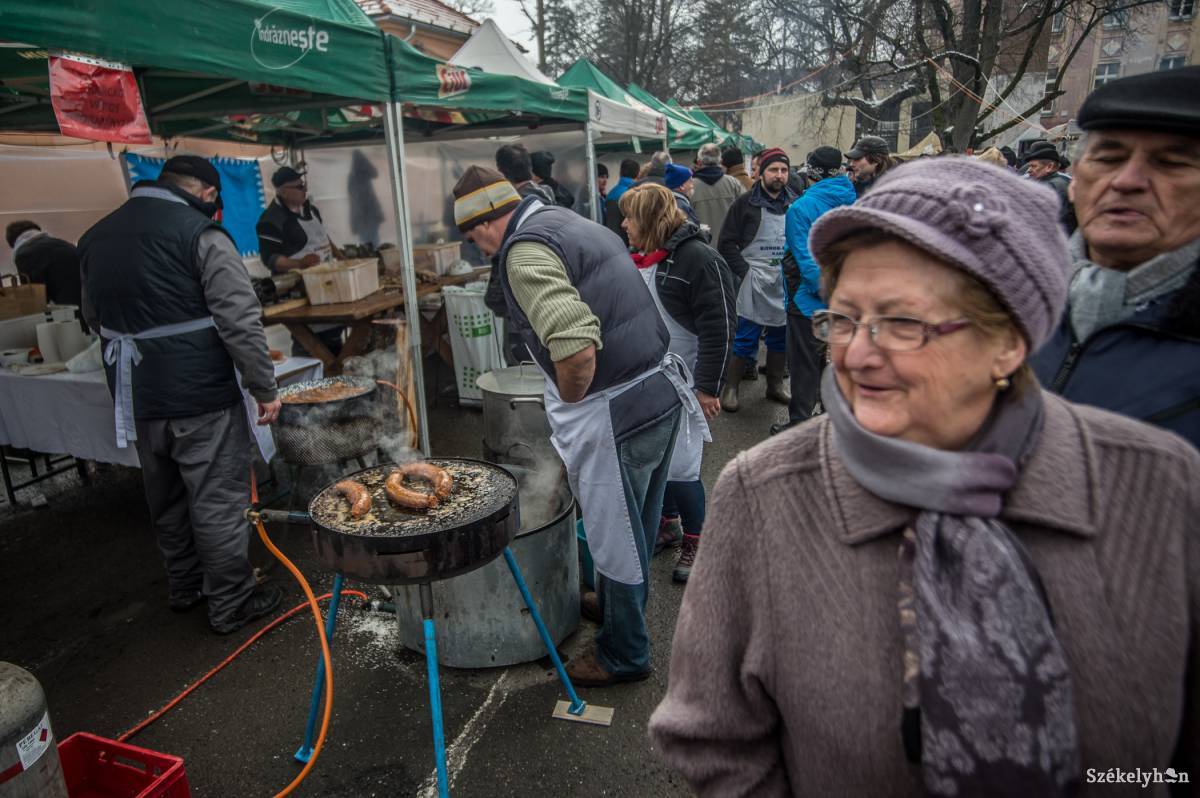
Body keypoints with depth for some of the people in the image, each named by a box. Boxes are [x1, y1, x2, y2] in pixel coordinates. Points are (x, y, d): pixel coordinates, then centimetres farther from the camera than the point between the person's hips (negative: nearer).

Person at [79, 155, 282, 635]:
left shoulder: (96, 236, 12)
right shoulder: (200, 234, -12)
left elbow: (95, 319, 19)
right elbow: (241, 321, -17)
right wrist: (264, 388, -11)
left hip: (135, 396, 7)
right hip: (201, 396, -7)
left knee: (165, 497, 20)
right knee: (218, 501, 4)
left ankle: (184, 586, 37)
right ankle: (231, 603, 15)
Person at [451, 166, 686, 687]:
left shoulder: (524, 250, -16)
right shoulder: (576, 224, 15)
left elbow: (576, 348, -31)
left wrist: (569, 406, -10)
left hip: (617, 414, -9)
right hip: (661, 390, 10)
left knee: (616, 538, 10)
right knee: (634, 527, 26)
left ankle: (624, 656, 31)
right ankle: (618, 605, 49)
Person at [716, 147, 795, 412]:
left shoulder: (795, 203, 9)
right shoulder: (745, 203, -4)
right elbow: (726, 243, -4)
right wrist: (745, 271, -12)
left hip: (786, 282, 5)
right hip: (755, 281, -4)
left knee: (781, 336, 12)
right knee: (745, 338, -3)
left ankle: (776, 385, 27)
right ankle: (730, 388, 10)